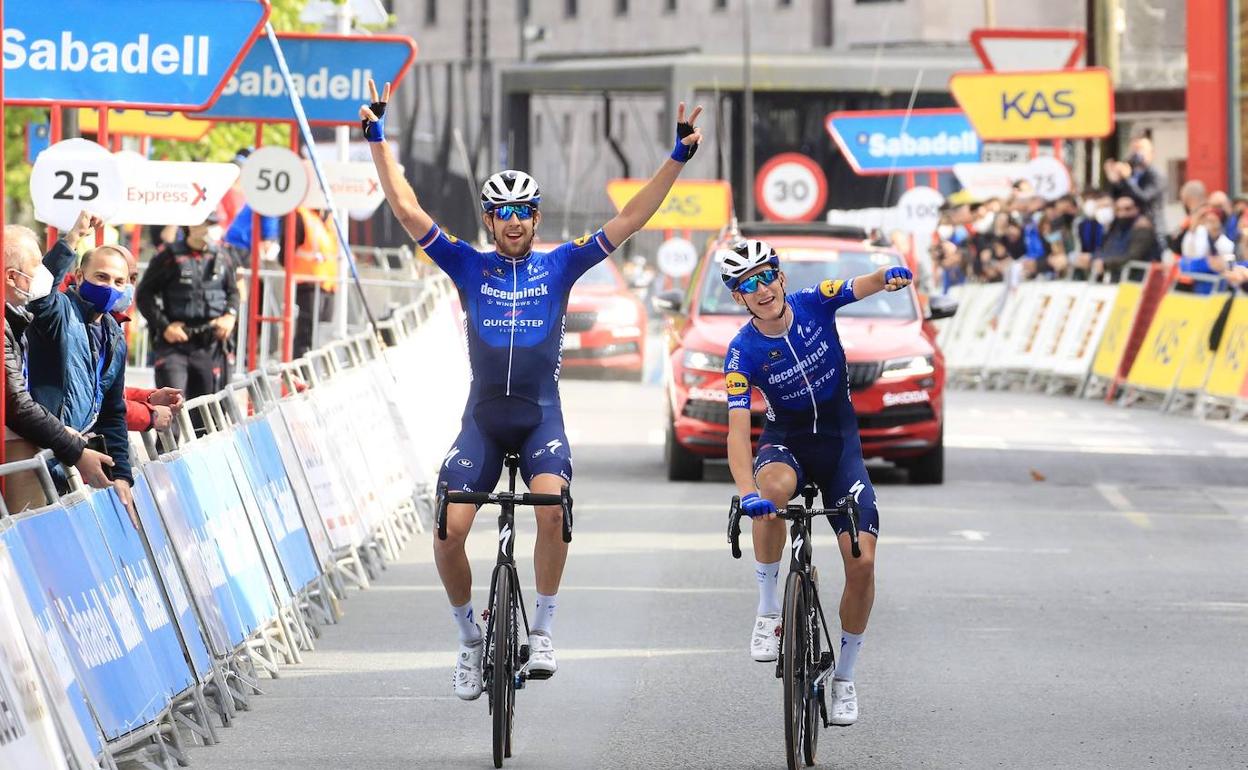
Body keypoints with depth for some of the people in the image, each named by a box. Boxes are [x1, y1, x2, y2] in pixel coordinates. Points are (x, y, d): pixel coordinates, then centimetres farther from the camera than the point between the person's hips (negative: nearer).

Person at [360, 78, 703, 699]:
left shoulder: (560, 265, 4)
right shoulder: (469, 267, 4)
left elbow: (629, 219, 0)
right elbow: (407, 210, -1)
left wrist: (678, 157, -7)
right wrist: (378, 140, -6)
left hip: (541, 417, -1)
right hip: (482, 419, 1)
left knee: (551, 506, -29)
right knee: (448, 533, -12)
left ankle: (542, 630, -14)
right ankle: (470, 636, 11)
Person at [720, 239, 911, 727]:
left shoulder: (814, 304, -12)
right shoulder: (744, 352, -18)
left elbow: (862, 286, -27)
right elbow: (738, 431, -26)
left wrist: (889, 276, -52)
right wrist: (746, 493, -42)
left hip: (839, 439, 2)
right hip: (786, 439, -2)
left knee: (862, 561, -12)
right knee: (774, 486, -40)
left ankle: (845, 676, 9)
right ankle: (768, 608, -22)